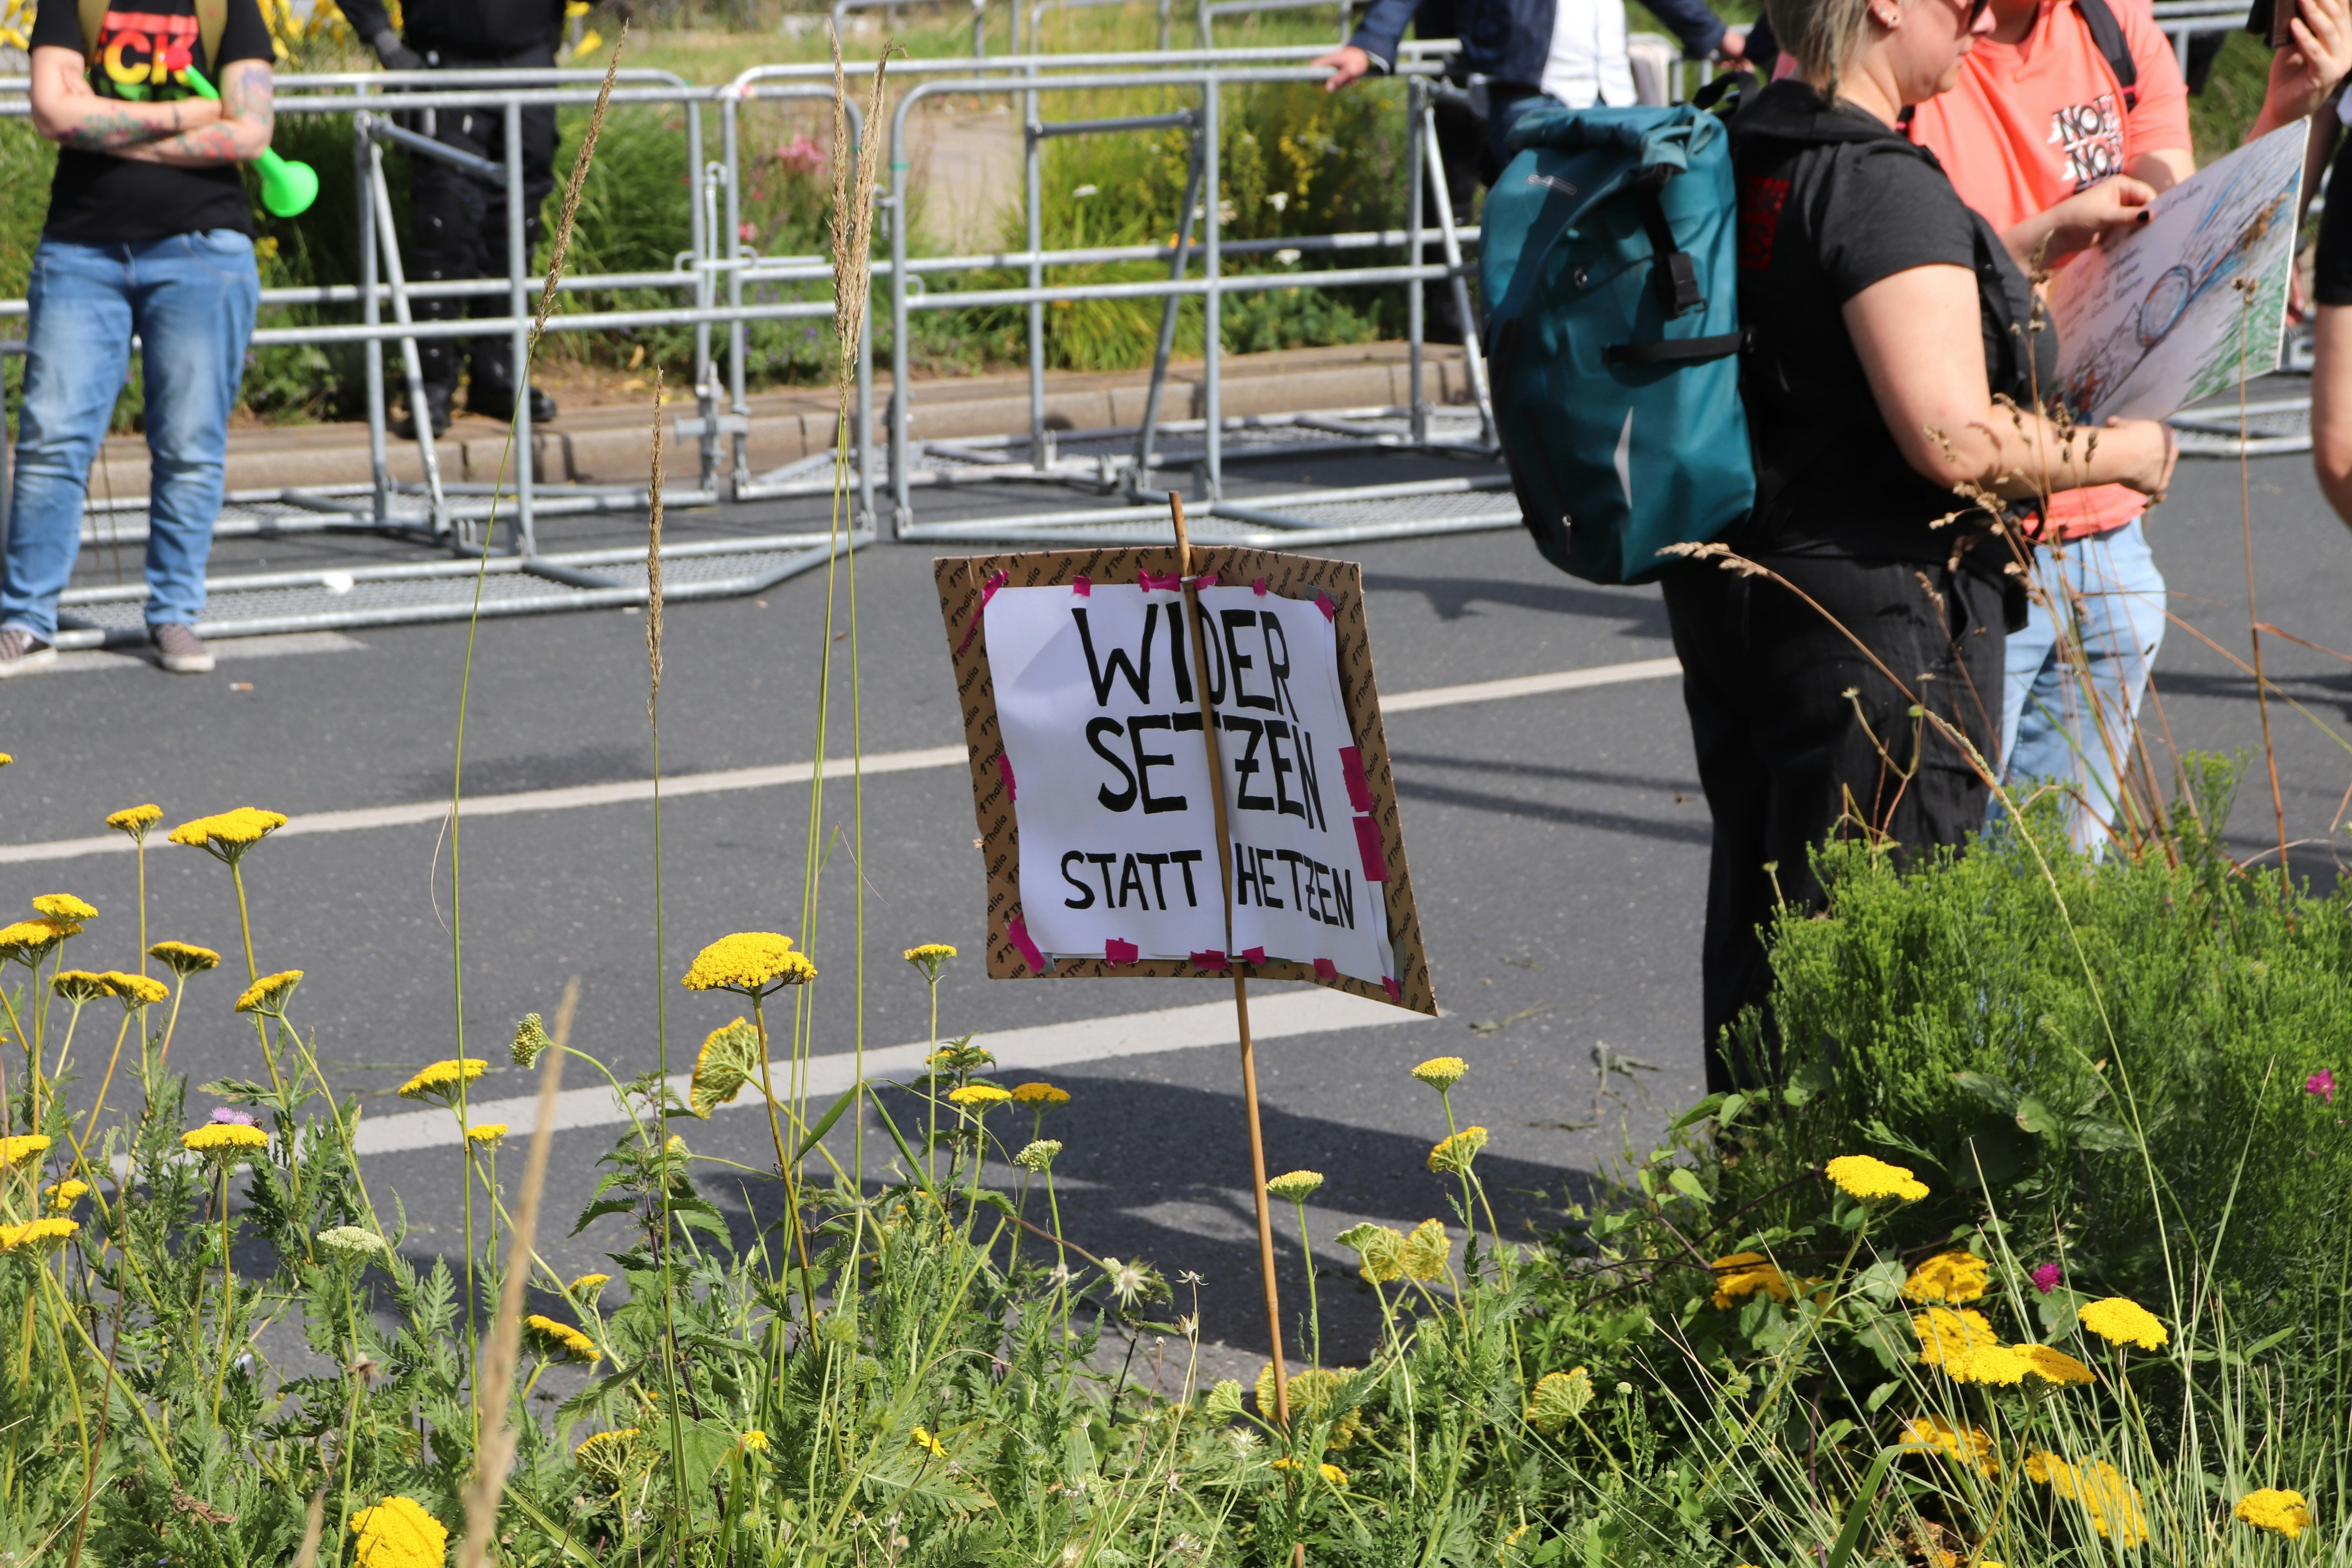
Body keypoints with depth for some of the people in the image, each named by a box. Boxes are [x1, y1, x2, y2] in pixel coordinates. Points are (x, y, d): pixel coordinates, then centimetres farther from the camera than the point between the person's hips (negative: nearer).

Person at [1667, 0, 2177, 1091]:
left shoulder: (1741, 153, 8)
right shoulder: (1882, 185, -20)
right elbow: (1954, 440, -25)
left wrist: (2034, 240, 24)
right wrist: (2118, 452, -10)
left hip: (1727, 592, 9)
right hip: (1876, 620, -9)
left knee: (1753, 925, 17)